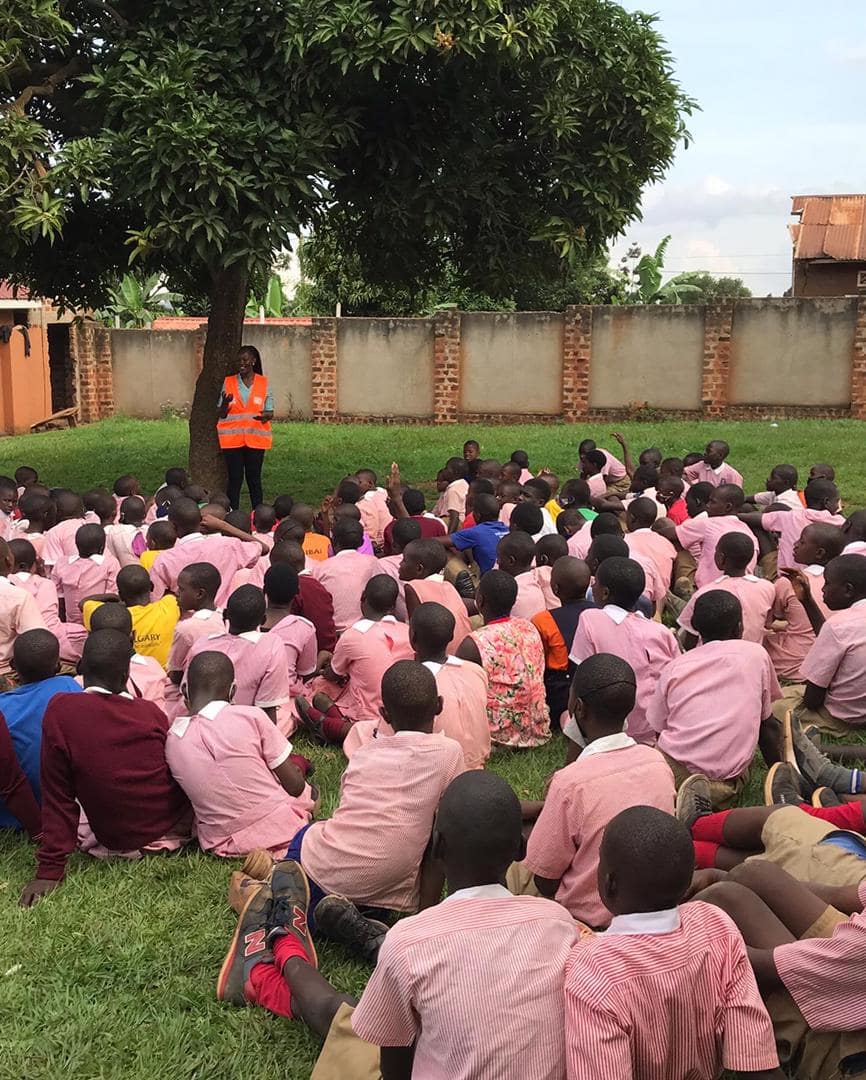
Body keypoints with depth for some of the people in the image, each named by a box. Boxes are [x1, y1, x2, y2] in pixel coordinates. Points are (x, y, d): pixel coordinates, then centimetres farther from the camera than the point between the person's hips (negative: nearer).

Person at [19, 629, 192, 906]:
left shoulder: (60, 710, -16)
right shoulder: (151, 712, -10)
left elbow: (57, 796, -13)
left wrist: (50, 869, -7)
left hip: (116, 838, 0)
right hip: (172, 824, 0)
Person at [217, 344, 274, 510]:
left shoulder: (264, 383, 4)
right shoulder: (228, 382, 4)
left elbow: (270, 412, 6)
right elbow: (221, 414, 5)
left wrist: (265, 415, -18)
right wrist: (225, 403, -17)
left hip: (256, 439, 0)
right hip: (232, 439, 0)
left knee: (254, 479, 5)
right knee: (234, 479, -1)